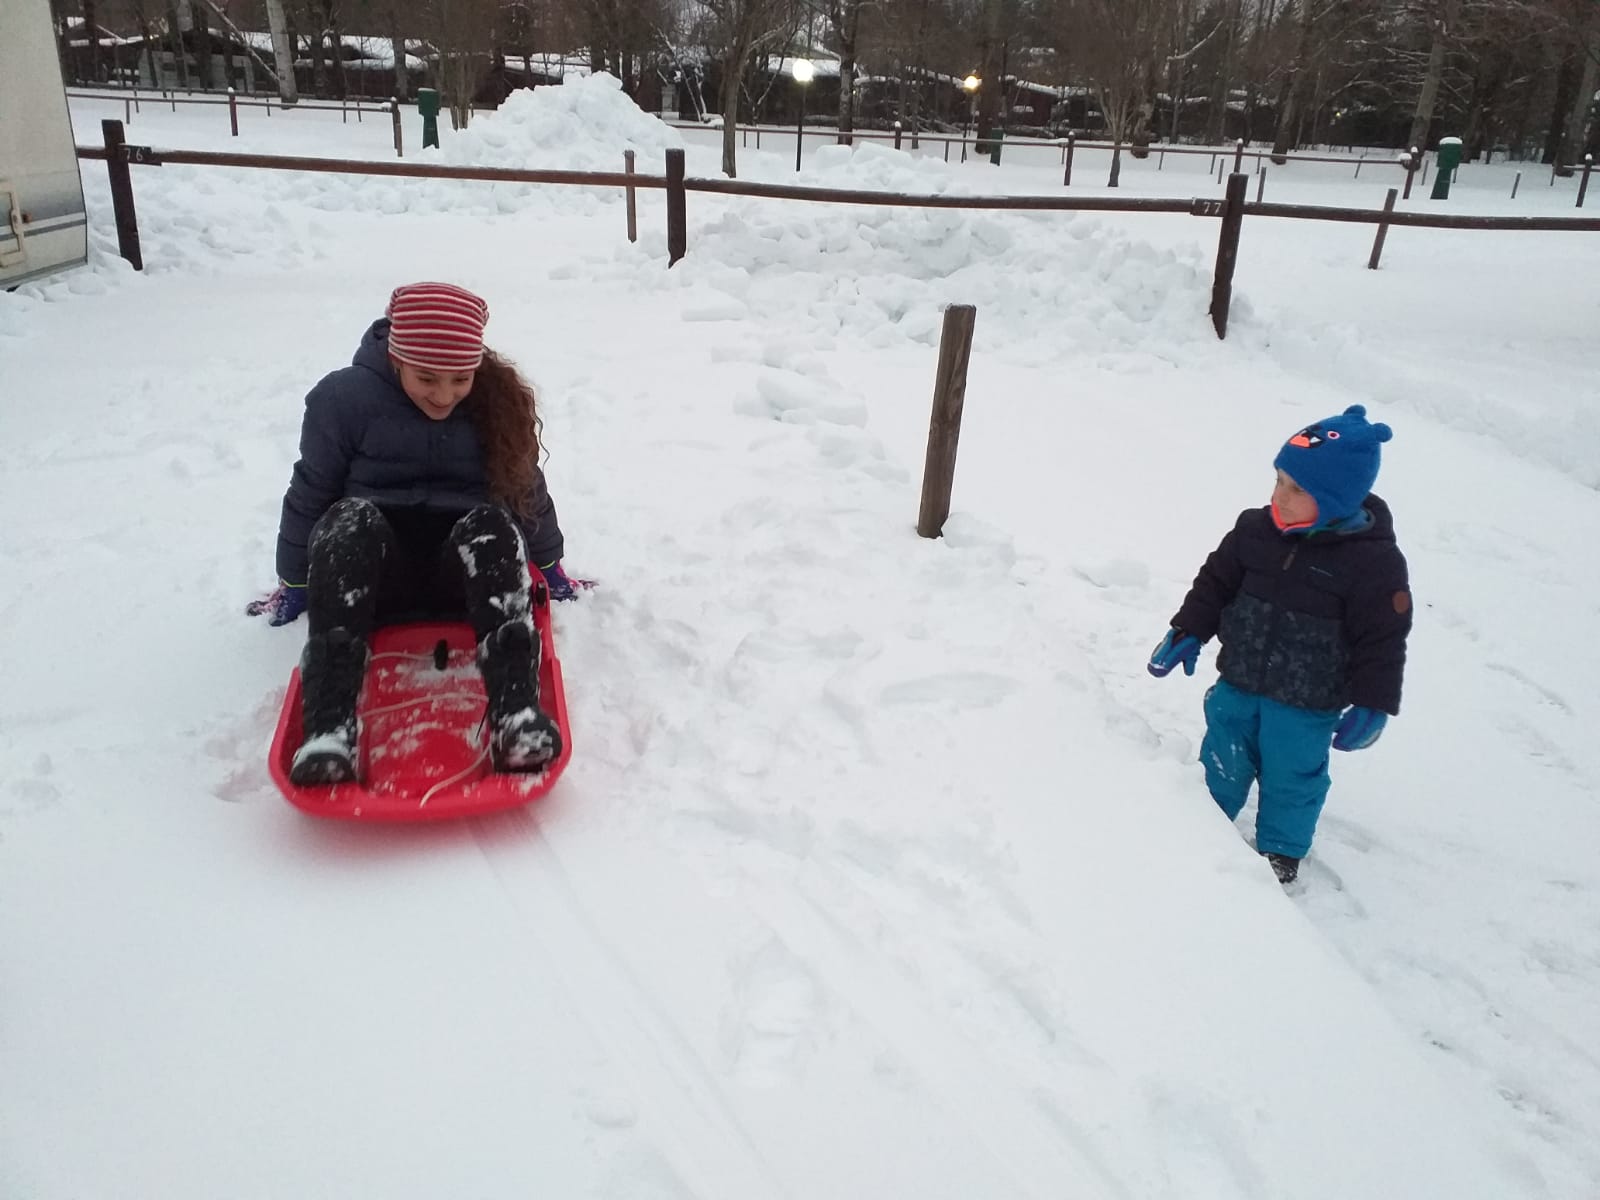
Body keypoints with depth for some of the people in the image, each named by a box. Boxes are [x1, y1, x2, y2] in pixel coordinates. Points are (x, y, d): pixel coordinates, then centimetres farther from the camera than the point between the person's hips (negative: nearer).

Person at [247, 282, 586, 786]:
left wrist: (550, 569, 22)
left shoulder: (496, 400, 1)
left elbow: (526, 487, 13)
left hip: (469, 568, 1)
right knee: (351, 519, -35)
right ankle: (329, 729, -50)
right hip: (369, 574, -1)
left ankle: (517, 713, -51)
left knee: (492, 522, -33)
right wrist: (294, 585, 12)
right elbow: (310, 494, 5)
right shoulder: (344, 398, -5)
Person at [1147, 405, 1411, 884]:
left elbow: (1382, 639, -14)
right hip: (1238, 683, 4)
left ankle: (1280, 850, 36)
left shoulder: (1375, 561, -20)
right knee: (1221, 763, 19)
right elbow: (1215, 583, 4)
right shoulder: (1255, 529, -9)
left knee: (1291, 777, 12)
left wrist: (1370, 705, -14)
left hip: (1306, 704, -4)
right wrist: (1187, 633, 1)